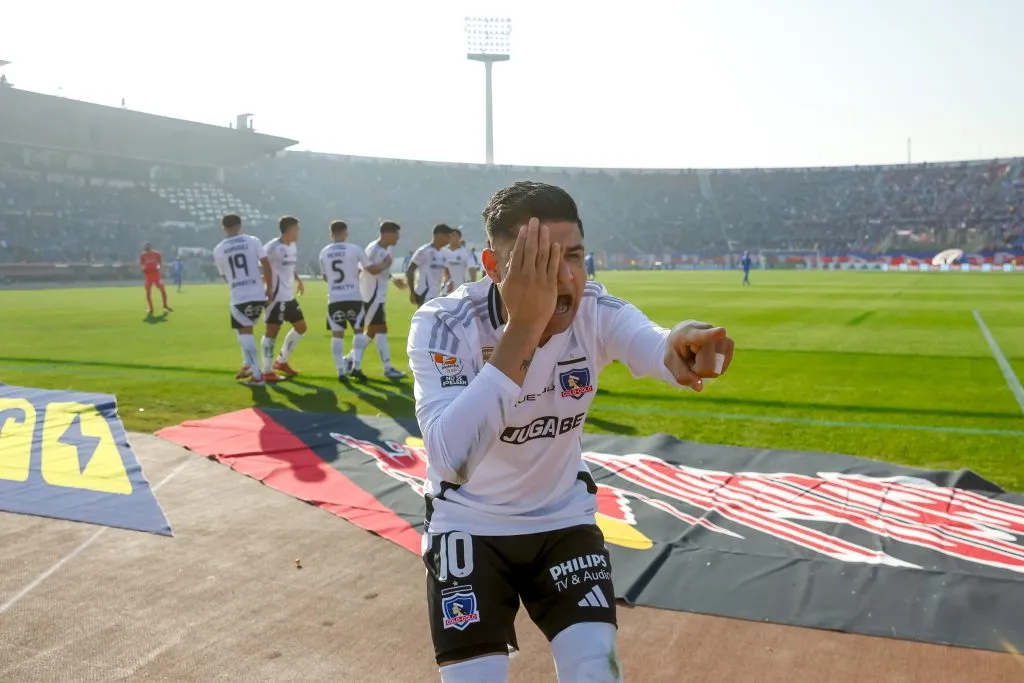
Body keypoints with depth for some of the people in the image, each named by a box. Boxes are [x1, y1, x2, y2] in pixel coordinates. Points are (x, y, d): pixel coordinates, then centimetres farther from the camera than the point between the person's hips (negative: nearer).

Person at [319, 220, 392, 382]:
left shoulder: (324, 252, 7)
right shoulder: (355, 249, -3)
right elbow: (372, 269, -1)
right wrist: (386, 264, 18)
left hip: (334, 299, 2)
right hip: (353, 297, -2)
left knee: (337, 334, 6)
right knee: (358, 331, 12)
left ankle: (341, 370, 2)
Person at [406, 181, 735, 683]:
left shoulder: (596, 312, -16)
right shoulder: (443, 325, -25)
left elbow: (659, 350, -39)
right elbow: (450, 461, -41)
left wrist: (683, 342, -63)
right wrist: (521, 331, -45)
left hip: (564, 519, 2)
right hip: (467, 526, -2)